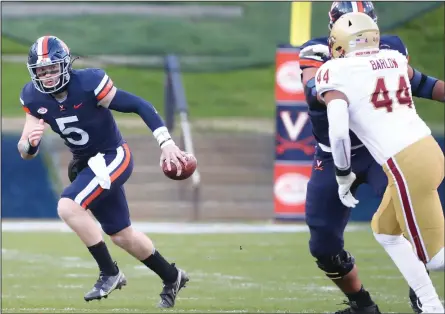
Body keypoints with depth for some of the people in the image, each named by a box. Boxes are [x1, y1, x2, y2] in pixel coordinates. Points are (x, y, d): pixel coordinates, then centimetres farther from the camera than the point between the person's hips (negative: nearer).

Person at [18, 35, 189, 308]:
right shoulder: (34, 98, -9)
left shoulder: (88, 83, -25)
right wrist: (30, 142, -30)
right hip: (85, 163, 7)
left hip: (113, 156, -7)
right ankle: (172, 277, 38)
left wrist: (166, 143, -26)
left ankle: (109, 272, -12)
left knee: (68, 207, -27)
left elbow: (140, 106, -20)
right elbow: (26, 152, -5)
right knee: (122, 235, 16)